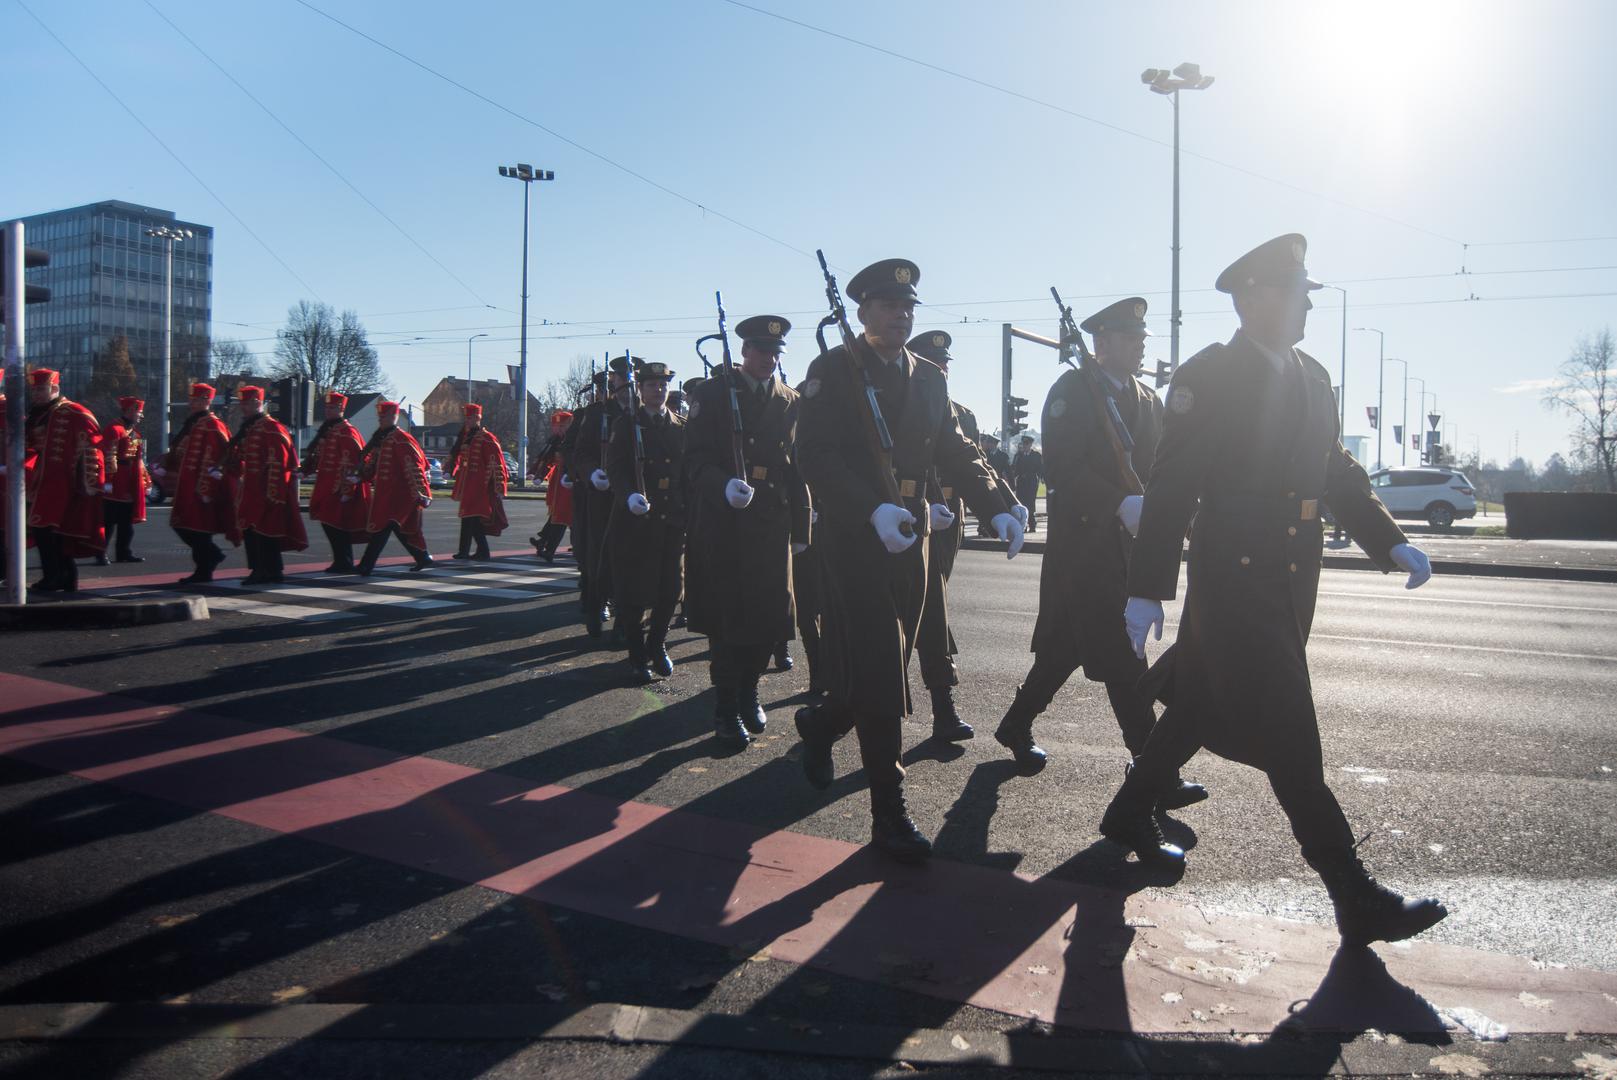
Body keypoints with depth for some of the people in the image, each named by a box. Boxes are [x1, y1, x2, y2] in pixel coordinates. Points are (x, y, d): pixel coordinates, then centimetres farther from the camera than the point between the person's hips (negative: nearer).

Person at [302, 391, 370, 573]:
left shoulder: (347, 432, -13)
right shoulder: (327, 430, 16)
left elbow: (352, 463, -19)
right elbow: (320, 456, 27)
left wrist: (346, 490, -21)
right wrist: (307, 467, 12)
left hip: (340, 489, -9)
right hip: (327, 488, 9)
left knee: (337, 526, -6)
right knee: (328, 523, 11)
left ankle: (344, 564, 1)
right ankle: (342, 562, 18)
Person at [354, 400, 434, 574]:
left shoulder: (402, 440, -13)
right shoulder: (380, 439, 14)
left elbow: (414, 468, -18)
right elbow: (372, 462, 18)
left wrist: (421, 493, -21)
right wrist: (359, 477, 0)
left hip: (398, 494, -9)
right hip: (385, 493, 9)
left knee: (381, 528, -11)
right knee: (402, 528, 16)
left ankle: (366, 567, -11)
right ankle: (423, 558, 30)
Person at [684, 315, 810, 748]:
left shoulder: (790, 401, 12)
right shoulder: (713, 394, 1)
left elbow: (798, 468, 13)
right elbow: (696, 458, -6)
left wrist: (801, 529, 9)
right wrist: (724, 485, -26)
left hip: (773, 523, 4)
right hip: (722, 523, -3)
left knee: (770, 615, 6)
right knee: (726, 616, -2)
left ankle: (748, 691, 27)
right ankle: (726, 708, 9)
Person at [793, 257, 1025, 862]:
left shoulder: (929, 379, 13)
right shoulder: (833, 372, -5)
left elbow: (955, 452, 10)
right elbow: (815, 456, -16)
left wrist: (996, 507, -7)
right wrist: (875, 510, -29)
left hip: (909, 539, 6)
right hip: (852, 540, -6)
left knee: (887, 670, 15)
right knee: (879, 675, -8)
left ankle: (821, 724, 43)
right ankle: (888, 812, 2)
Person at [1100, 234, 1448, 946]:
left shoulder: (1312, 378, 13)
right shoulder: (1207, 377, -10)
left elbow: (1338, 472, 19)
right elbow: (1170, 488, -13)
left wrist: (1390, 544, 7)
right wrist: (1146, 590, -15)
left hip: (1291, 581, 8)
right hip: (1234, 579, -8)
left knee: (1201, 708, 17)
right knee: (1289, 739, -4)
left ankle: (1129, 816, 35)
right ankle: (1357, 901, 2)